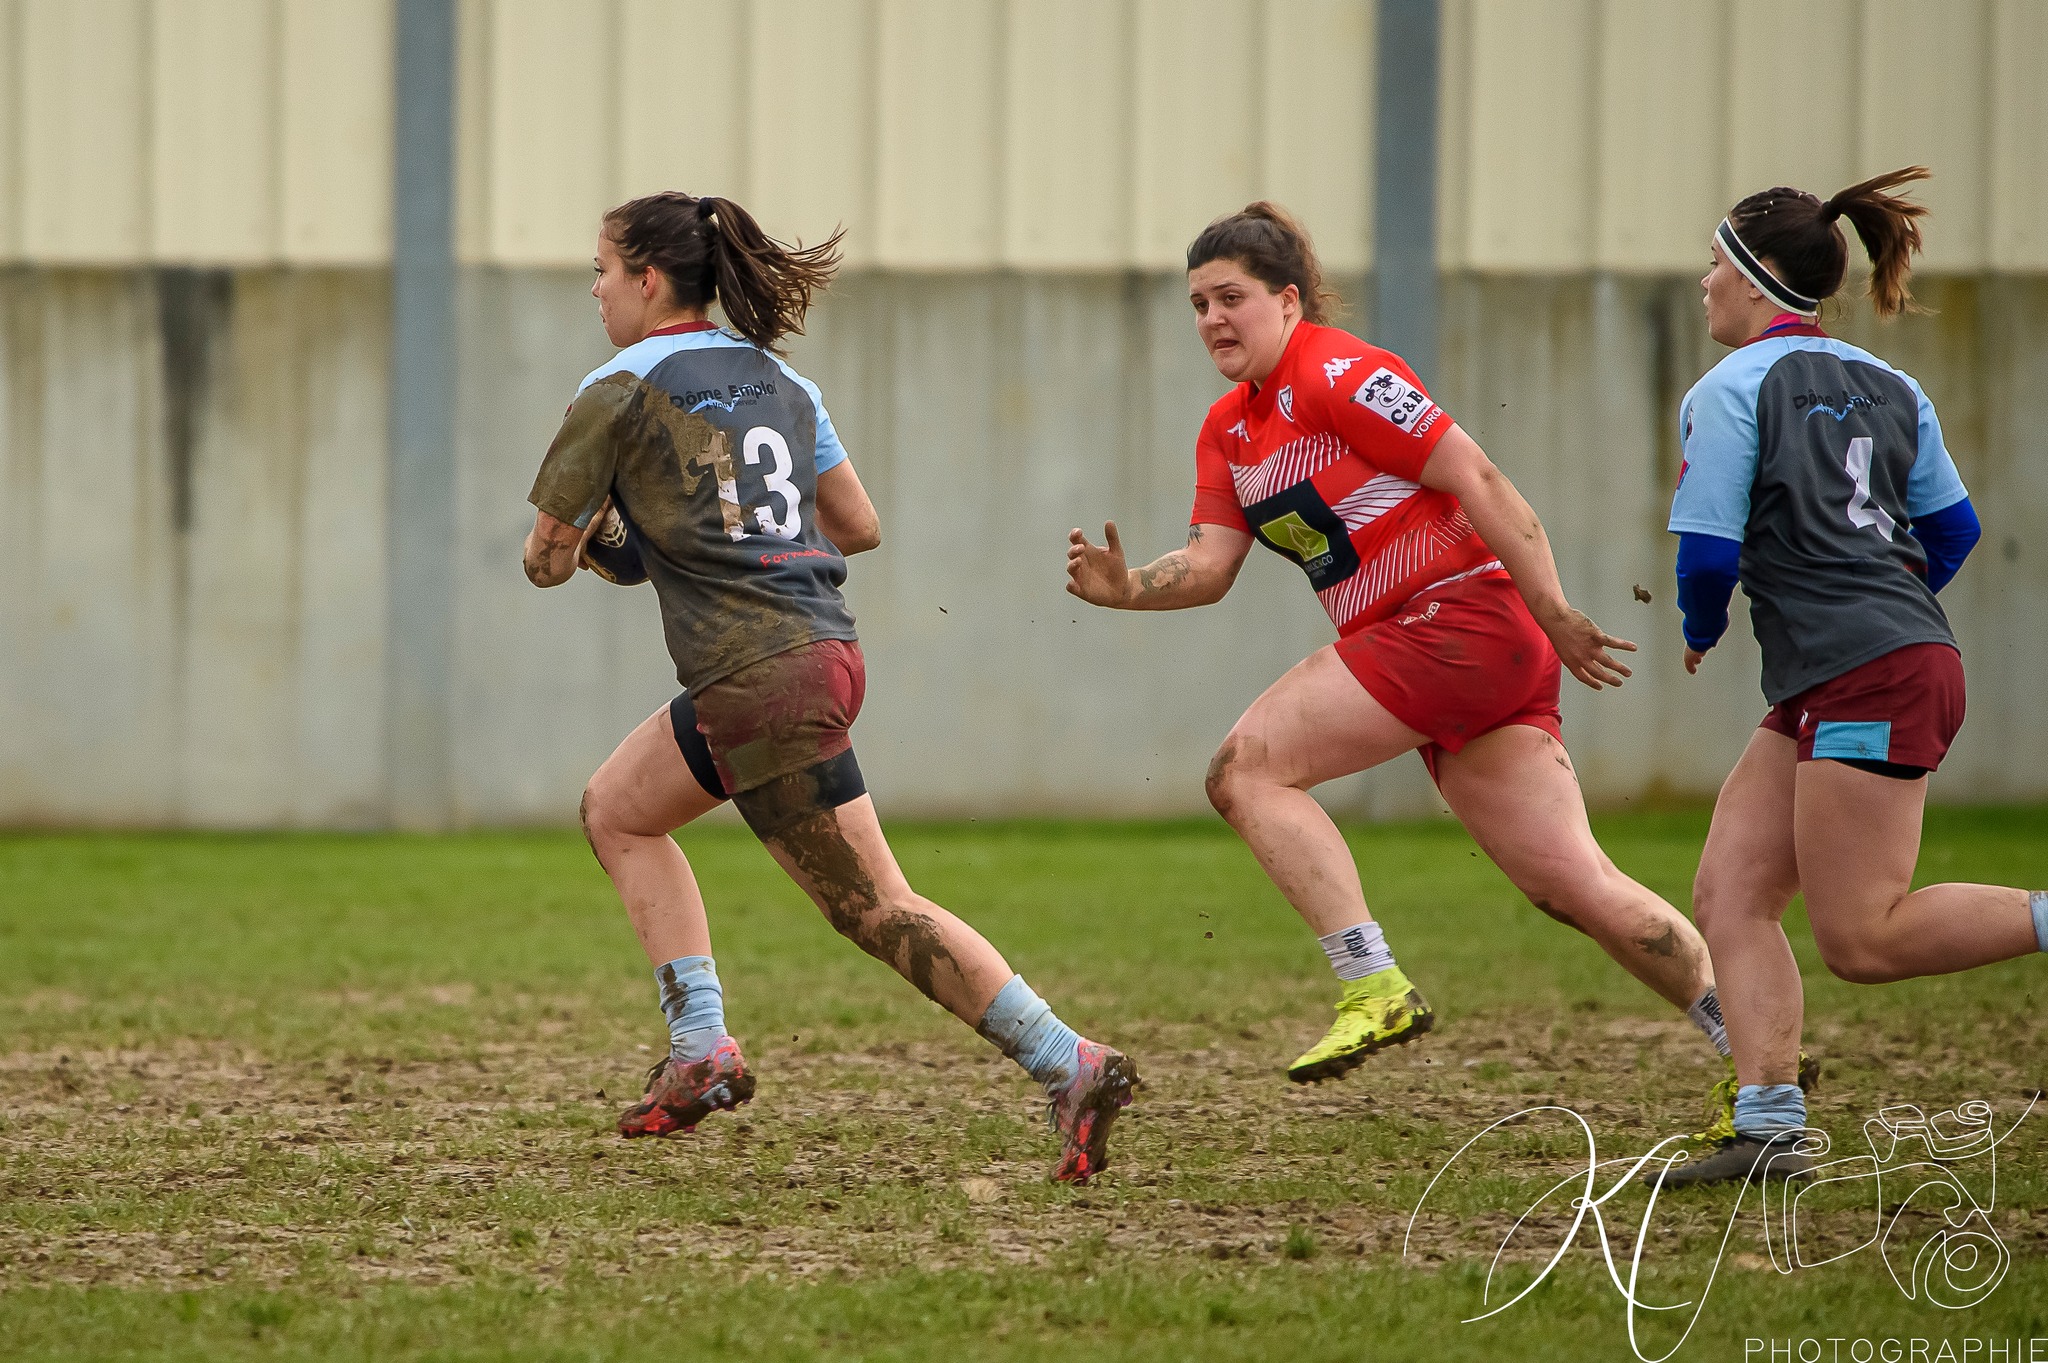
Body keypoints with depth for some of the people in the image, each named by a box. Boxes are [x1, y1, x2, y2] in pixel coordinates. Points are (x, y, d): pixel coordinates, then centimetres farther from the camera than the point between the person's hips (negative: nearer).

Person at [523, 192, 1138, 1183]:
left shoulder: (620, 390, -3)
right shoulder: (778, 381, 17)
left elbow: (546, 561, 2)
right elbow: (860, 527, 19)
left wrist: (582, 538, 25)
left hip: (760, 676, -9)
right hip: (821, 647, 9)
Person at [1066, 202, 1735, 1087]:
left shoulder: (1337, 376, -10)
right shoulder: (1228, 430, 17)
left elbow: (1476, 480, -14)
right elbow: (1210, 565, 11)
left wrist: (1555, 618, -16)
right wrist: (1127, 589, -10)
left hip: (1456, 616, -9)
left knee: (1247, 770, -11)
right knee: (1572, 885, 3)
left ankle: (1374, 992, -16)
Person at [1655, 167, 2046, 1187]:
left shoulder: (1731, 391, -6)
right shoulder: (1890, 389, 17)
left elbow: (1708, 552, -10)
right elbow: (1952, 529, 21)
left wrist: (1700, 633, 11)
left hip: (1866, 681, -9)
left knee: (1861, 938, -9)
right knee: (1729, 893, 3)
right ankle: (1768, 1129, -6)